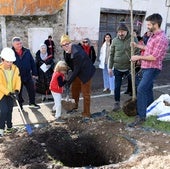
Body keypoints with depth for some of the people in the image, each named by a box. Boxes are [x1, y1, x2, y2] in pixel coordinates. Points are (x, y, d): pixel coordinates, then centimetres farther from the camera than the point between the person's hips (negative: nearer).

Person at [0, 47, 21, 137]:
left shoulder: (15, 68, -6)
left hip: (12, 93, 4)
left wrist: (16, 90, -20)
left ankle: (9, 126, 28)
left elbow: (18, 80, -4)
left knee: (10, 110, 13)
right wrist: (8, 93, -23)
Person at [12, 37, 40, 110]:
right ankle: (20, 105, 34)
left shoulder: (27, 51, -3)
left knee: (32, 90, 12)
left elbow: (32, 63, 2)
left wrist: (34, 73, 2)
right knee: (18, 92, 13)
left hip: (28, 76, 2)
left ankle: (32, 103, 34)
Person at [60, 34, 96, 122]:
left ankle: (86, 114, 12)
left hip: (85, 73, -9)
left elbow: (76, 70, -27)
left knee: (85, 94, 0)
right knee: (74, 90, 19)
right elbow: (68, 61, 6)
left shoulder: (76, 53, -34)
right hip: (78, 73, 9)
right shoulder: (71, 48, -9)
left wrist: (68, 83, -21)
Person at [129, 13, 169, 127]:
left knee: (141, 89, -18)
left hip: (153, 68, -10)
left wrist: (138, 57, -16)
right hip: (147, 67, 10)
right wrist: (137, 45, 23)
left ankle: (141, 117, -14)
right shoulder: (153, 36, 10)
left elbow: (154, 57, -25)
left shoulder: (161, 39, -21)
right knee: (147, 89, 21)